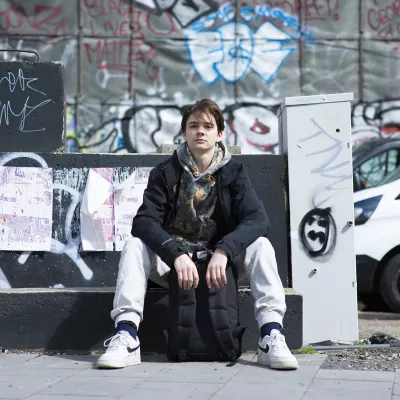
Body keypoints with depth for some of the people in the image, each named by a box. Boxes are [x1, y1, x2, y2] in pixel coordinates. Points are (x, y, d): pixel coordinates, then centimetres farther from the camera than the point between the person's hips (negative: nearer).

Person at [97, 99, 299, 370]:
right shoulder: (165, 172, -2)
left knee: (260, 245, -25)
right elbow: (144, 222, -16)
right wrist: (178, 256, -34)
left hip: (220, 261, 0)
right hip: (171, 261, 0)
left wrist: (222, 252, -34)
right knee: (135, 246, -25)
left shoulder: (234, 172, -1)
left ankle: (271, 337, -33)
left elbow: (258, 219, -16)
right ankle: (126, 337, -35)